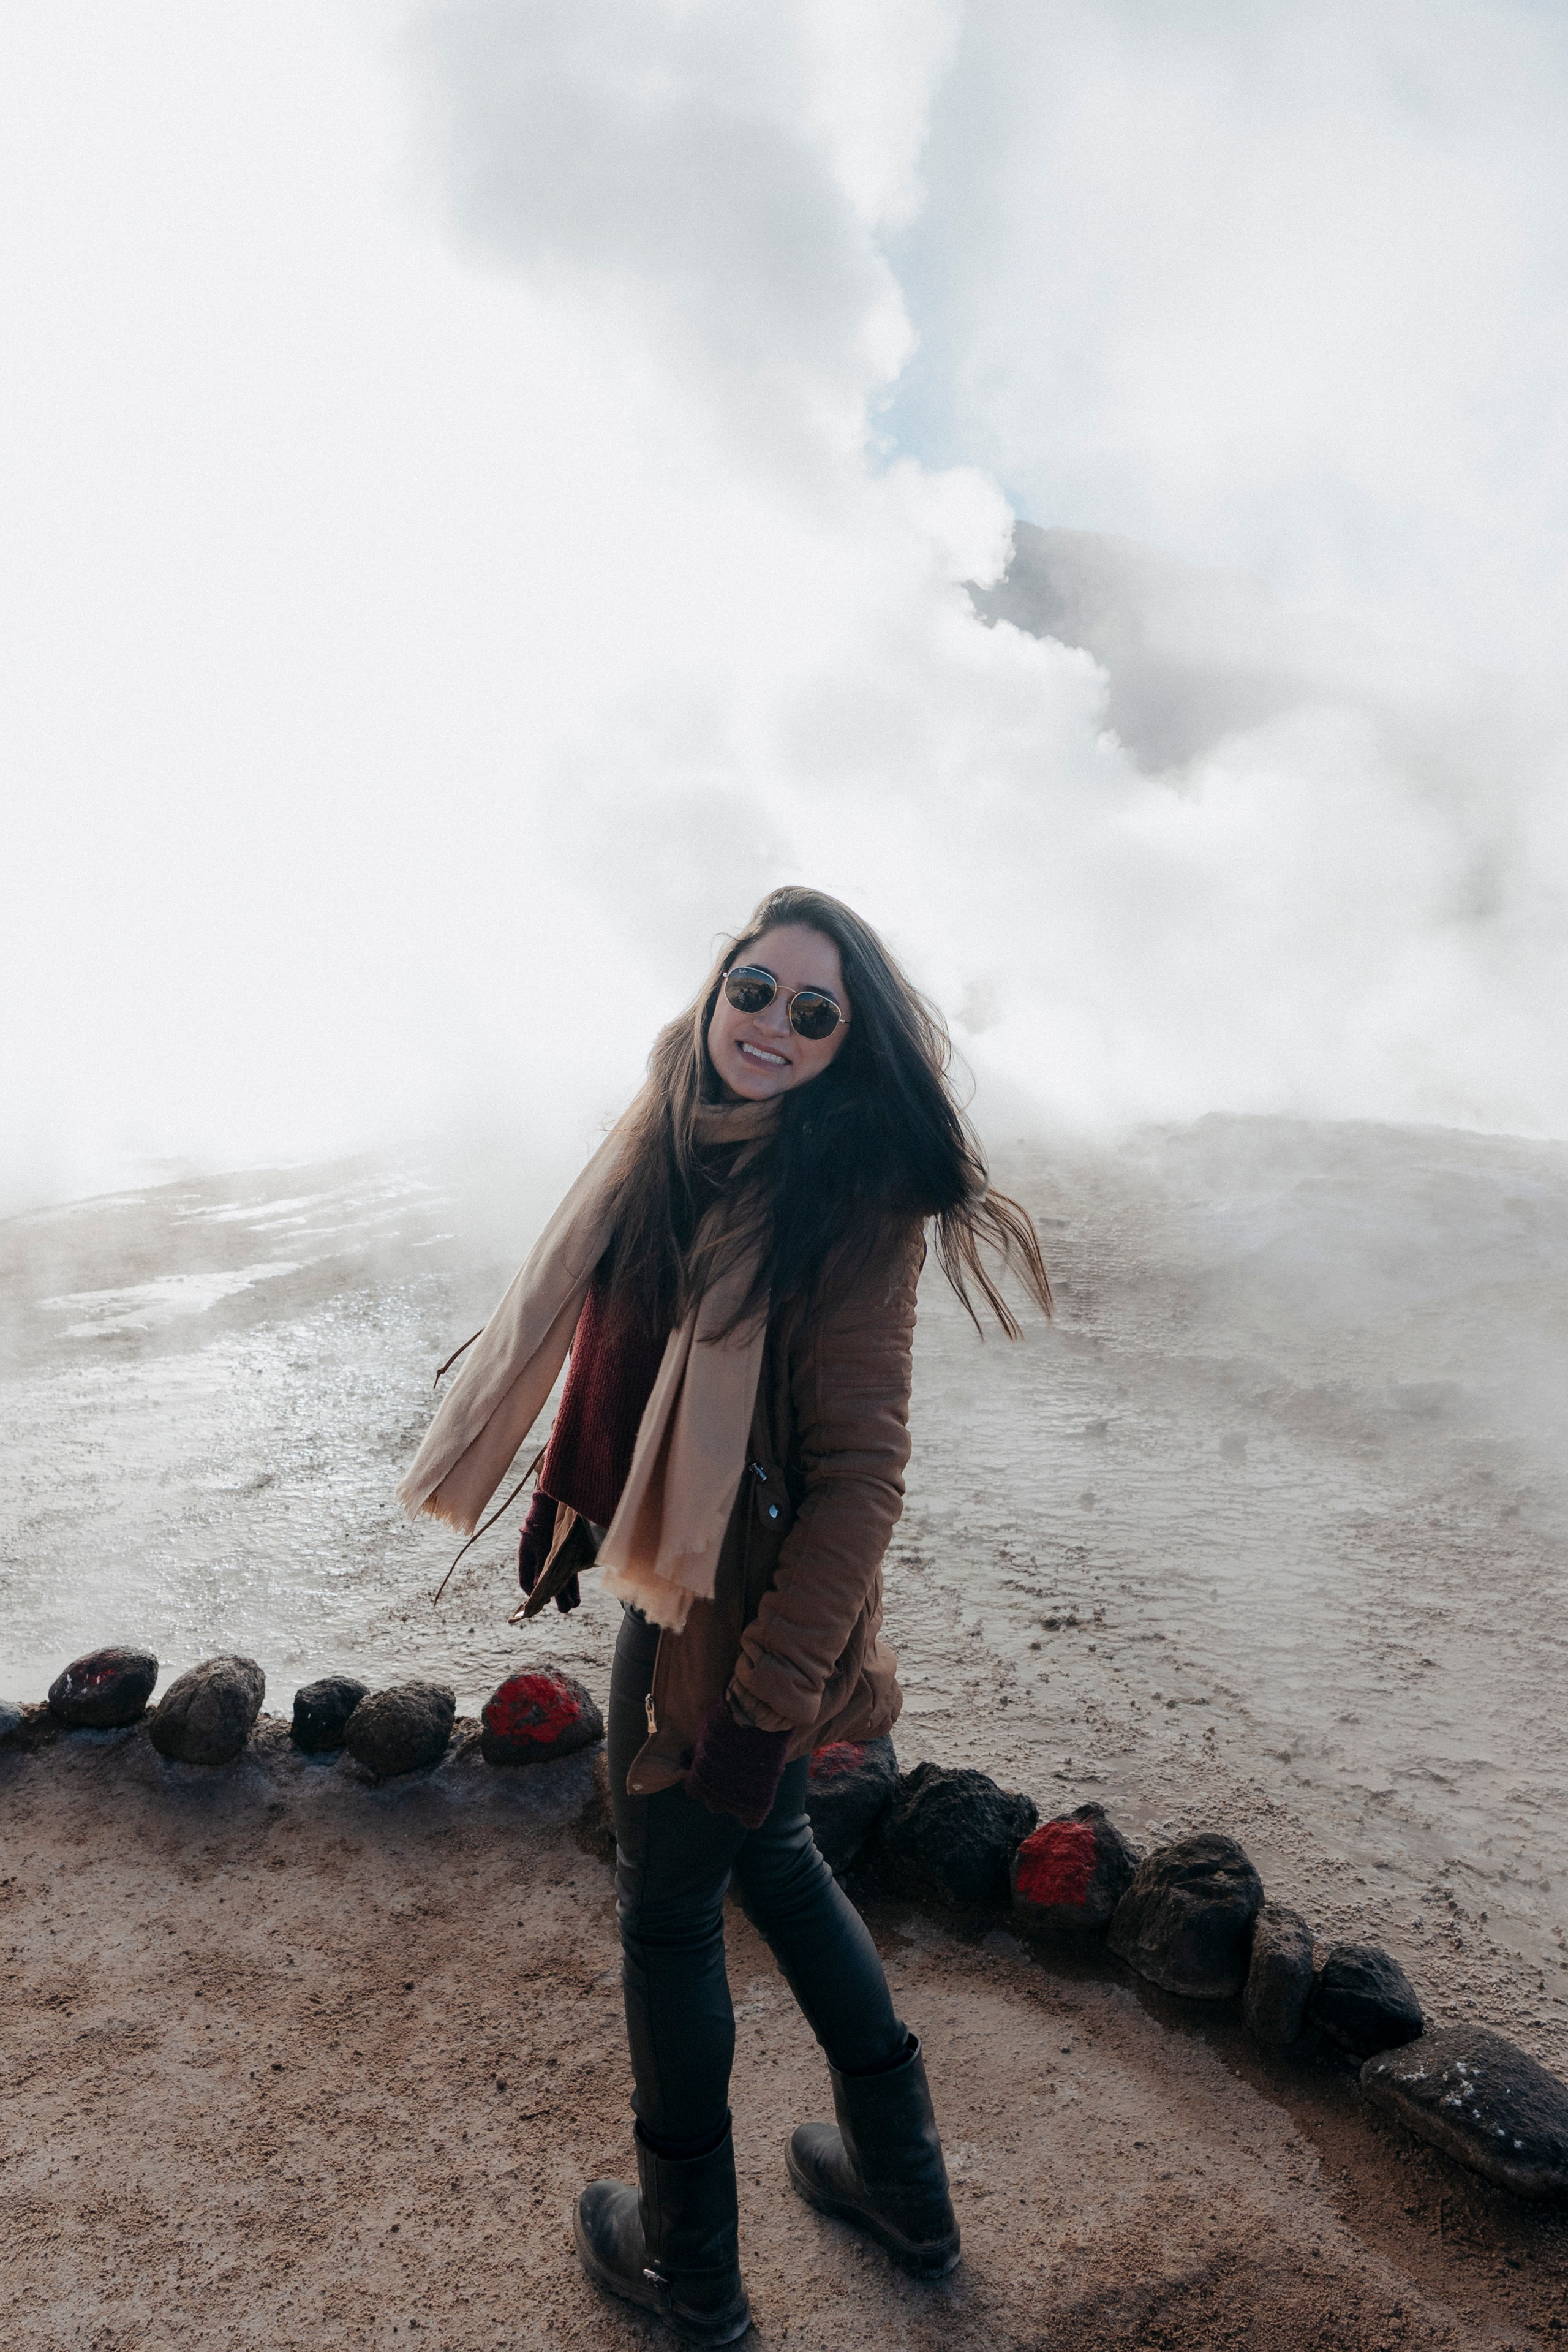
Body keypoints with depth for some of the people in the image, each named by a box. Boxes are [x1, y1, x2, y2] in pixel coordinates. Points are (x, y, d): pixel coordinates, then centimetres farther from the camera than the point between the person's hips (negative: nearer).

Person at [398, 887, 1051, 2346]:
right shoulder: (675, 1145, -1)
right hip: (677, 1581, 8)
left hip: (739, 1618, -8)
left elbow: (859, 1477, -24)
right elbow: (618, 1338, 14)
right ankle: (901, 2186, 47)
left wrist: (768, 1693, -24)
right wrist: (570, 1495, 20)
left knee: (668, 1911, 12)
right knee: (771, 1857, 24)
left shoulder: (847, 1203, -23)